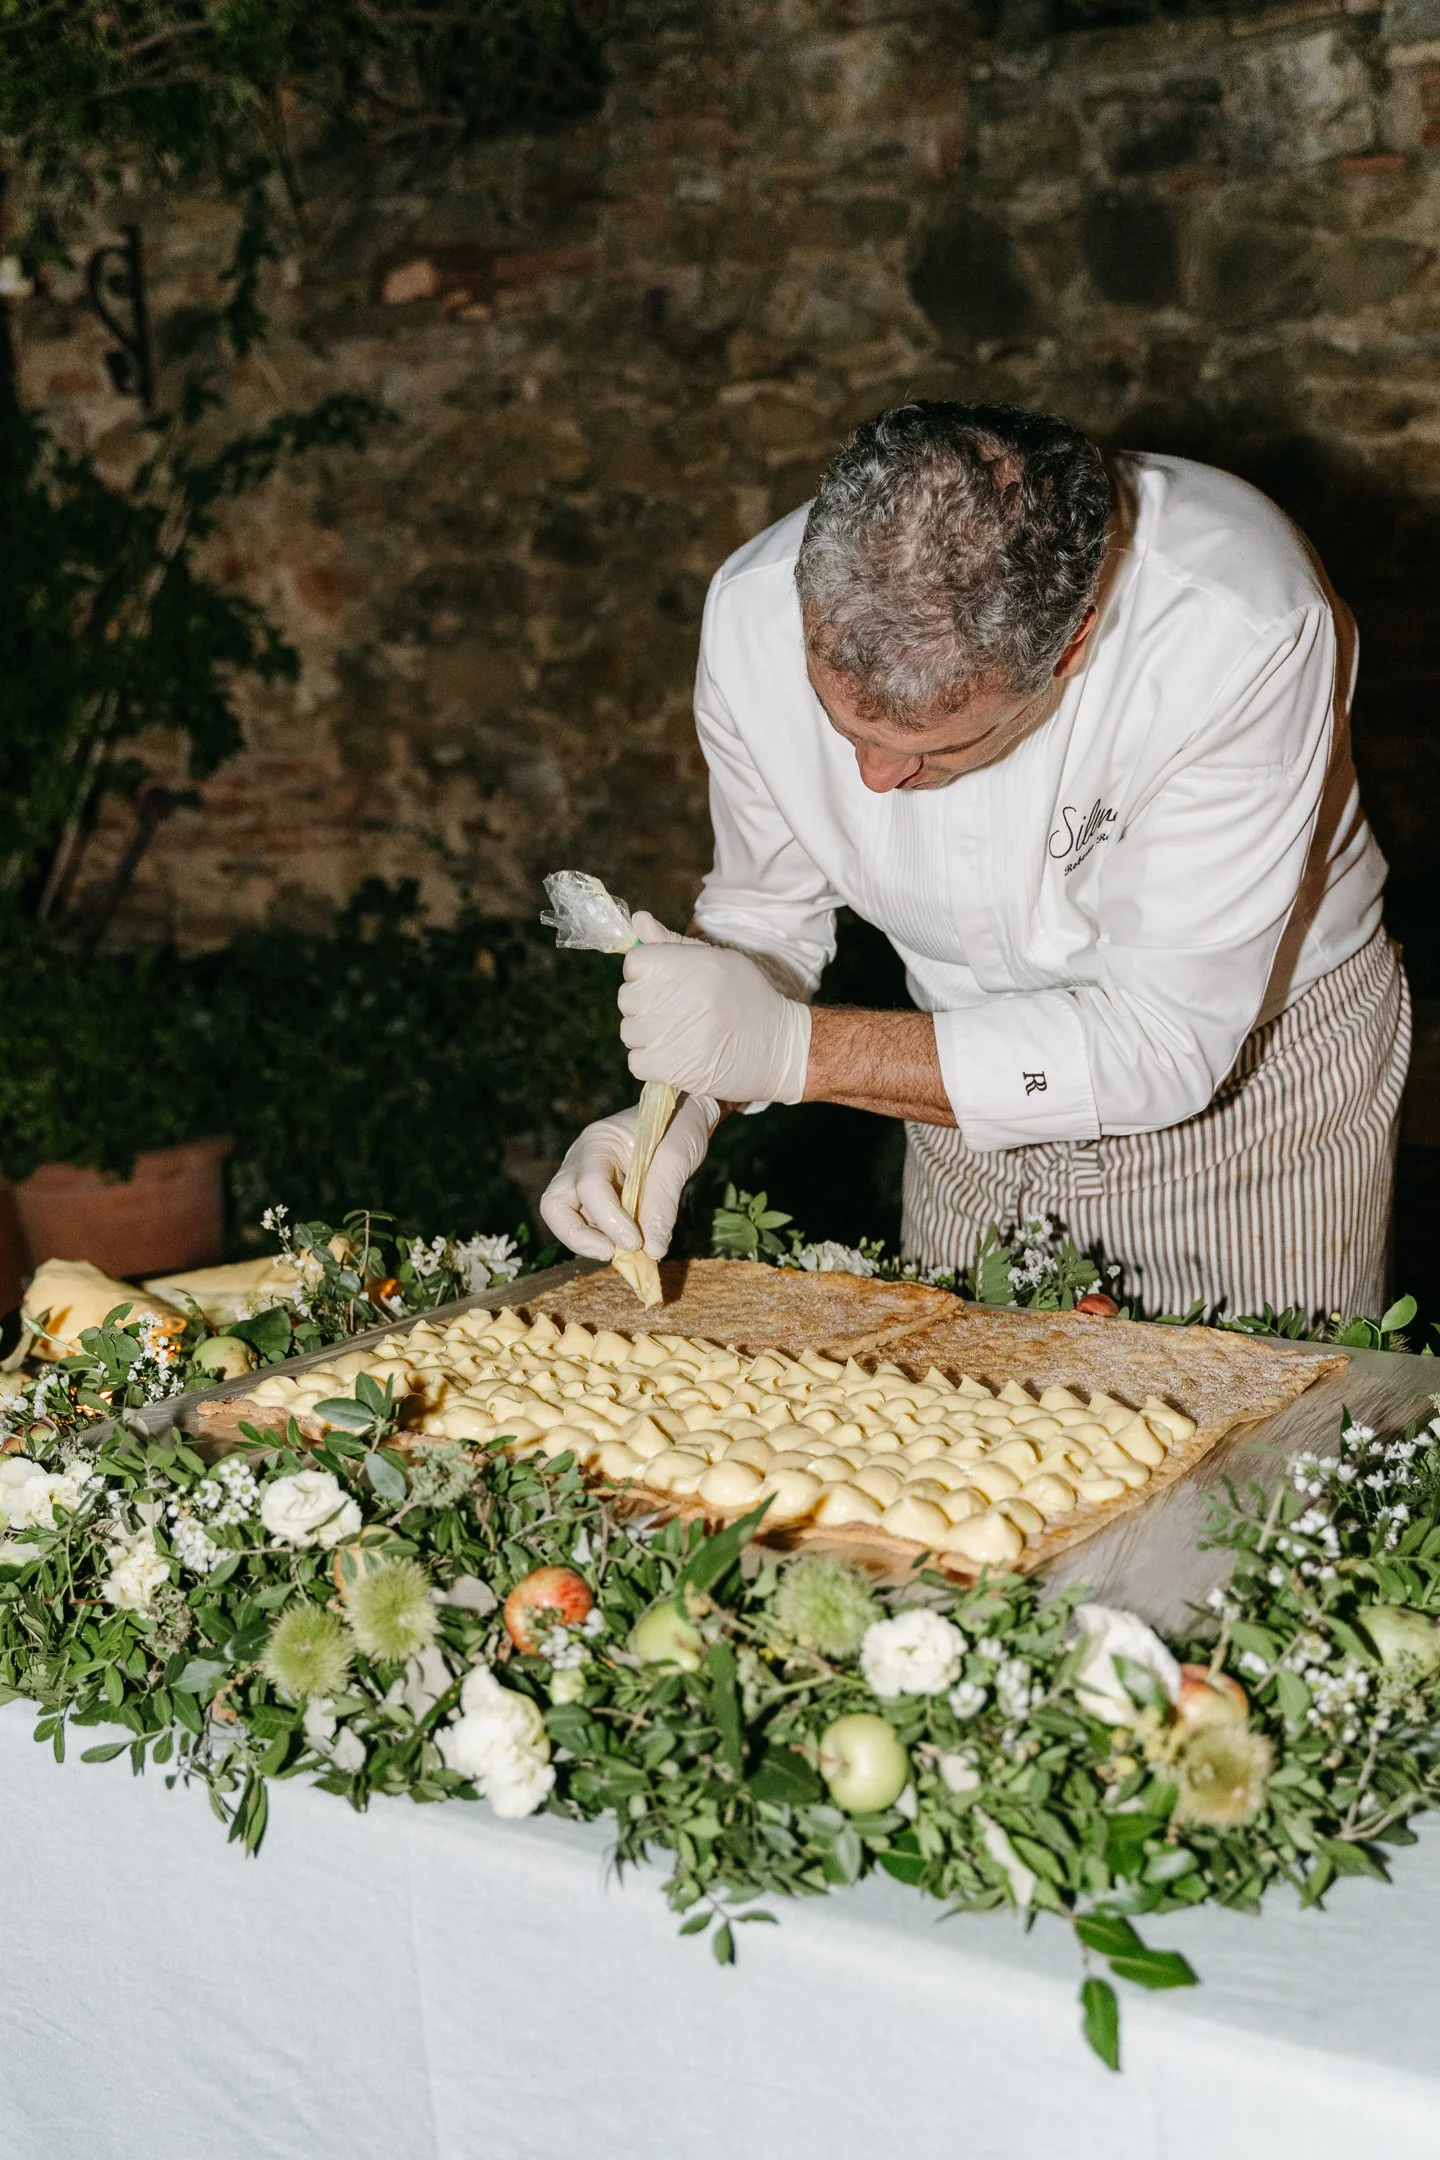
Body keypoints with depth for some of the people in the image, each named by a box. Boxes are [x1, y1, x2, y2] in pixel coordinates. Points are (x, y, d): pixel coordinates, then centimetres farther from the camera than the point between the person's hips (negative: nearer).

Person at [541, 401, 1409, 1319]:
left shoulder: (1245, 634, -35)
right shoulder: (761, 611, -23)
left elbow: (1165, 1044, -32)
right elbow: (766, 914, -7)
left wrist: (799, 1049, -36)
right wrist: (682, 1107, -25)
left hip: (1258, 1072, -3)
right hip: (974, 1077, 3)